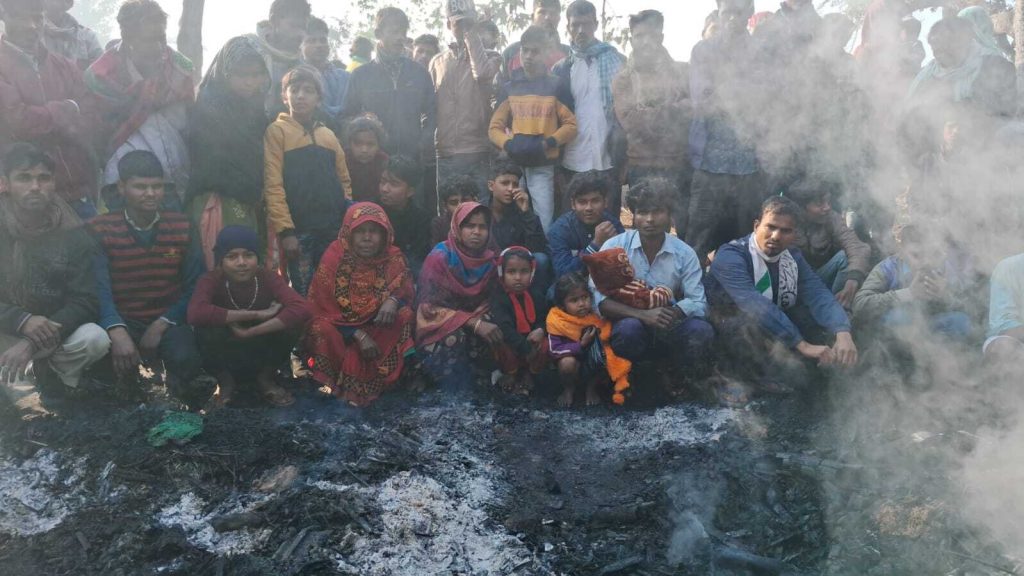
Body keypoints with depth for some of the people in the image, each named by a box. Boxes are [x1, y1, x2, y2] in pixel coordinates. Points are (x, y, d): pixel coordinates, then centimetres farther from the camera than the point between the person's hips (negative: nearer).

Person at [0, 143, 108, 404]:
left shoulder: (73, 234, -9)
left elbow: (85, 301, -13)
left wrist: (32, 343, -27)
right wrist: (22, 321, -32)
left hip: (54, 333, 2)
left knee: (95, 339, -29)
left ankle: (54, 385, 1)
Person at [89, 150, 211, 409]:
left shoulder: (181, 227, 5)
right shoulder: (100, 230, -1)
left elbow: (195, 286, -1)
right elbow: (99, 288, -16)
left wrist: (162, 324, -17)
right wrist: (116, 330, -36)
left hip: (168, 321, 0)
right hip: (123, 321, 0)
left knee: (185, 359, -33)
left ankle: (185, 387, -2)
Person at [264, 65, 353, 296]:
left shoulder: (328, 135, 15)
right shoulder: (276, 131, 0)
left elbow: (344, 181, 17)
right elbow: (273, 185, -8)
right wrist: (285, 230, -15)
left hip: (333, 229, 5)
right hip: (299, 230, -4)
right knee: (303, 294, 0)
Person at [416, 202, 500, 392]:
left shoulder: (489, 261, -1)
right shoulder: (440, 257, -16)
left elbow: (489, 303, 7)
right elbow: (430, 307, -20)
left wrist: (483, 323, -17)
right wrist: (473, 323, -30)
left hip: (474, 325, 4)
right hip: (438, 328, -4)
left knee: (492, 336, -26)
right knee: (454, 337, -34)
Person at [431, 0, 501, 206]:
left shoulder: (490, 57, 6)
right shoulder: (438, 62, 15)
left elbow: (482, 73, -18)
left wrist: (471, 33, -9)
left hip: (478, 152, -3)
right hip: (444, 153, 3)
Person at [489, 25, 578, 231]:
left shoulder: (555, 87, 2)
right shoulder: (509, 88, 8)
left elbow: (571, 125, 0)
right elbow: (495, 127, 8)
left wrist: (548, 143, -15)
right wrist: (508, 144, -11)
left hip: (542, 166, -2)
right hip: (513, 165, 2)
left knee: (543, 221, -6)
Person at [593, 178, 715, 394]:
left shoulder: (684, 253, -2)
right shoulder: (614, 247, -9)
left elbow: (698, 303, -8)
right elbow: (598, 300, -18)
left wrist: (673, 313, -30)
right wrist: (643, 315, -31)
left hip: (669, 331, 2)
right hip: (630, 323, -2)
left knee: (700, 330, -28)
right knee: (630, 328, -36)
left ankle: (686, 386, 0)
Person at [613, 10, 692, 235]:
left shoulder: (684, 71, 9)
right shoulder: (623, 79, 5)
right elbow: (632, 122, -9)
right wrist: (675, 109, -7)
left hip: (682, 166, 1)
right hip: (643, 169, -1)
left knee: (685, 233, 5)